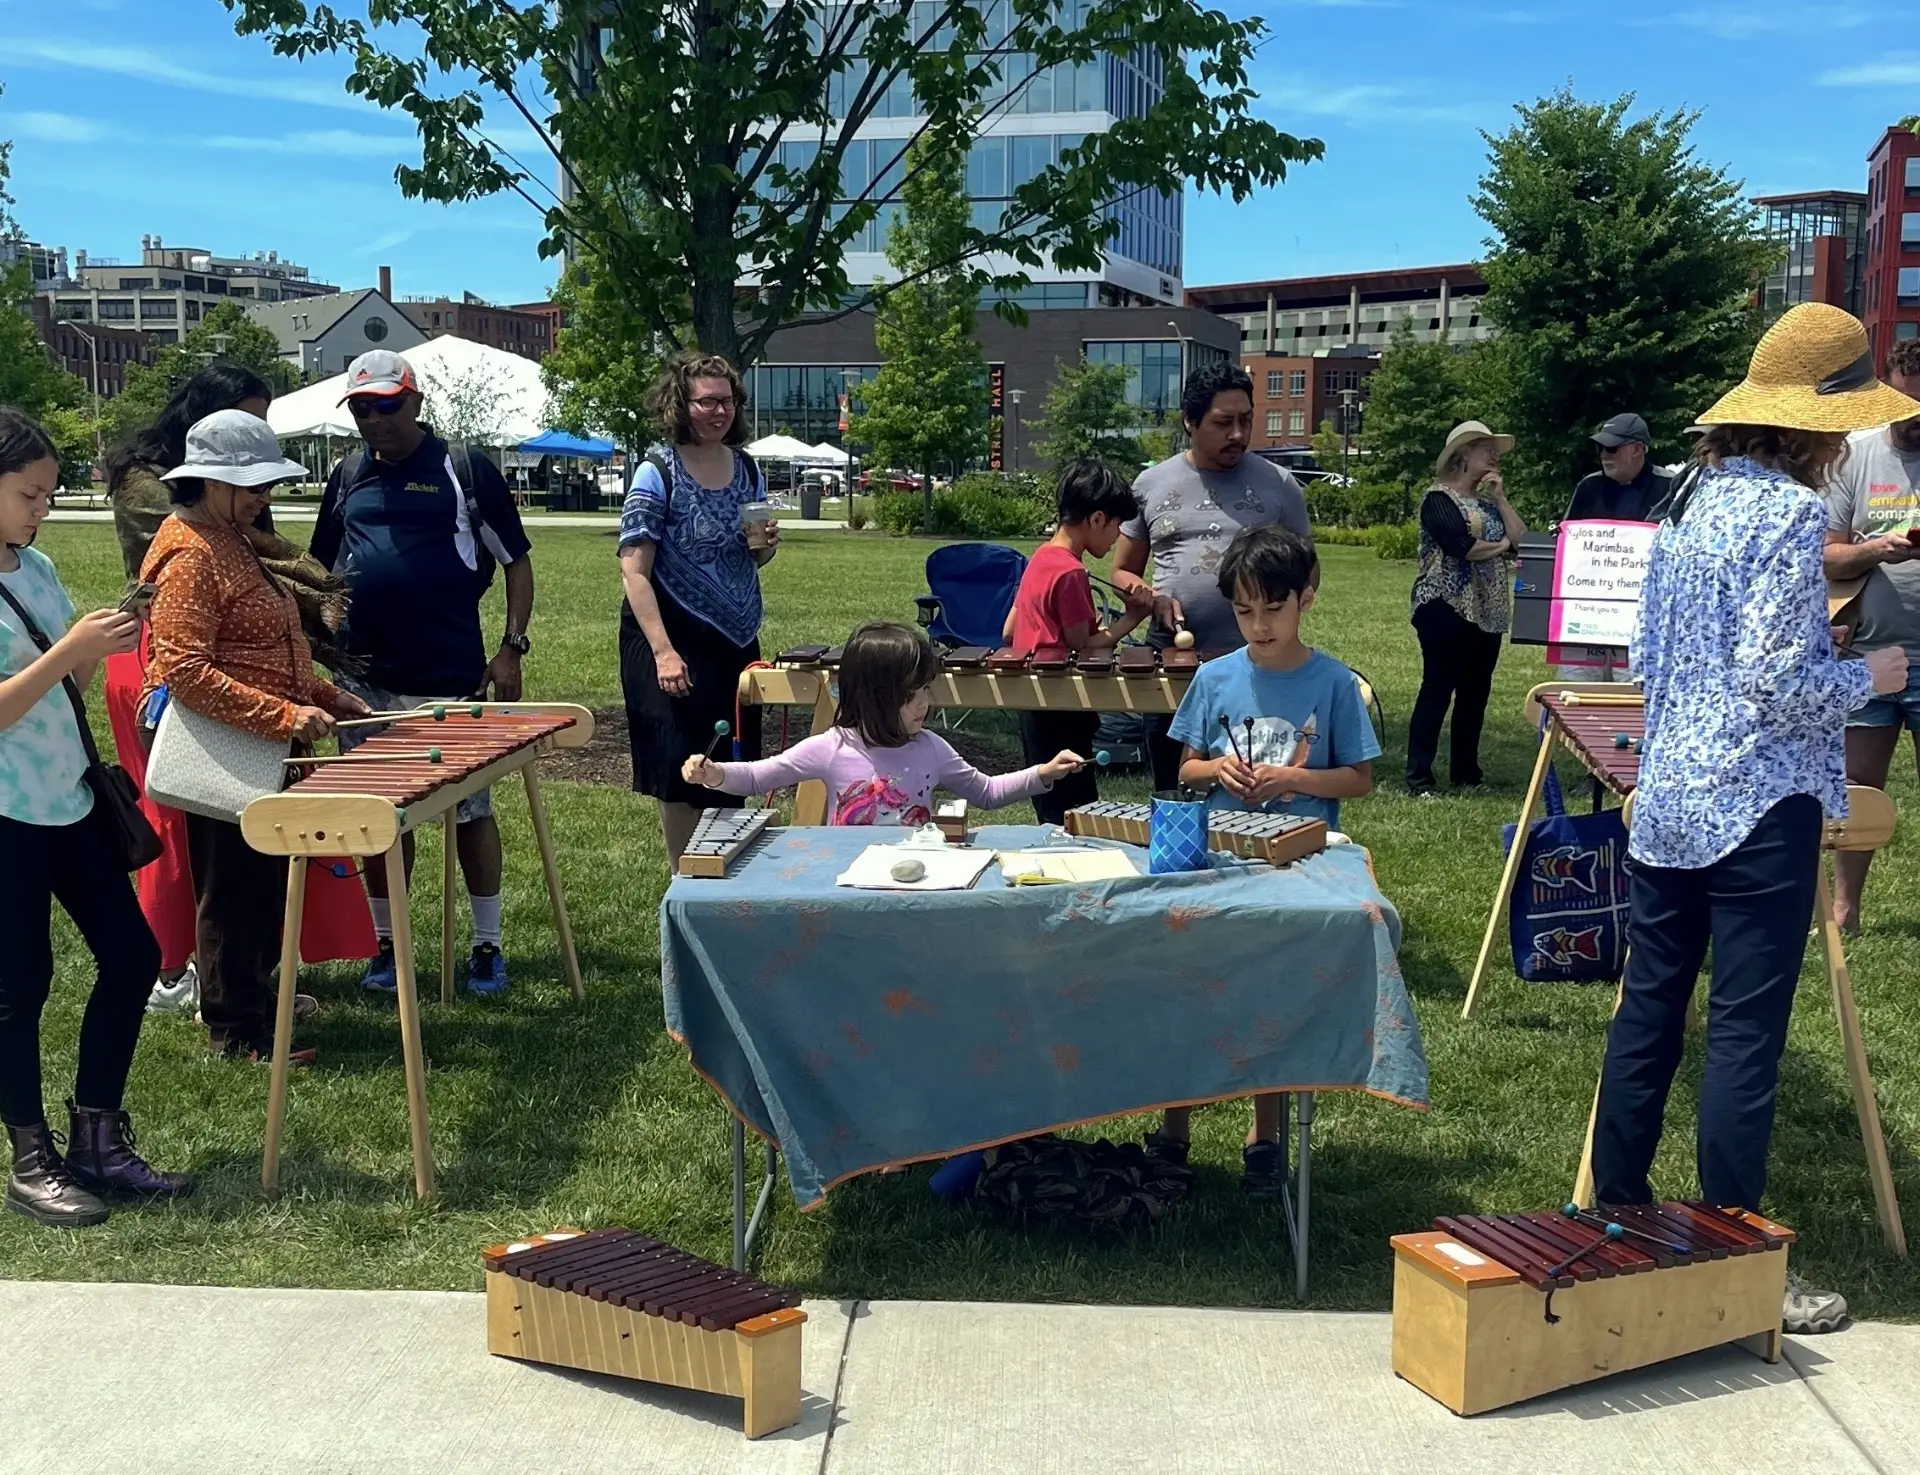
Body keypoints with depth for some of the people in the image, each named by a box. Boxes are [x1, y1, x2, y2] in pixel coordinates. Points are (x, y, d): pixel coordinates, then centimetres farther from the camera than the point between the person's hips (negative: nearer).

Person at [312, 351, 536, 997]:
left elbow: (516, 560, 2)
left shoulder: (464, 468, -1)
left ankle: (487, 947, 16)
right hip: (366, 682, 4)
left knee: (470, 810, 4)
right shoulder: (347, 476, 10)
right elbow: (322, 568, 19)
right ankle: (386, 944, 21)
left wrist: (512, 647, -6)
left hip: (452, 678, -3)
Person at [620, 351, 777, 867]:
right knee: (682, 770, -1)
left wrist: (767, 545, -6)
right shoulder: (657, 474, -11)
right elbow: (633, 571, -16)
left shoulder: (747, 468, 7)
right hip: (675, 640, -6)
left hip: (737, 640, 6)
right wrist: (663, 651, -25)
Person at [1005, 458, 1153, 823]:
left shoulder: (1040, 557, 9)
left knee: (1050, 811, 16)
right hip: (1060, 713, -10)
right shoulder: (1070, 574, -18)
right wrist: (1131, 618, -10)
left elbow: (1008, 632, 13)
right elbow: (1083, 650, -17)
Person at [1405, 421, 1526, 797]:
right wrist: (1501, 545, -3)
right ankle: (1418, 777, -6)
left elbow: (1521, 539, 8)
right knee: (1437, 689, -8)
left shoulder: (1488, 500, 19)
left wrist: (1500, 498, 3)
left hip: (1488, 611, 8)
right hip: (1446, 607, -8)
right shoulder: (1439, 498, -5)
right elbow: (1462, 547, -19)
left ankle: (1465, 772, 17)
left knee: (1476, 692, 8)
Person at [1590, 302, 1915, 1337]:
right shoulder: (1790, 513, -14)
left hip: (1666, 797, 8)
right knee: (1746, 1034, 0)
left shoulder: (1696, 505, 10)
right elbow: (1778, 680, -18)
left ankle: (1616, 1209, 26)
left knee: (1648, 1008, 14)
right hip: (1757, 806, -8)